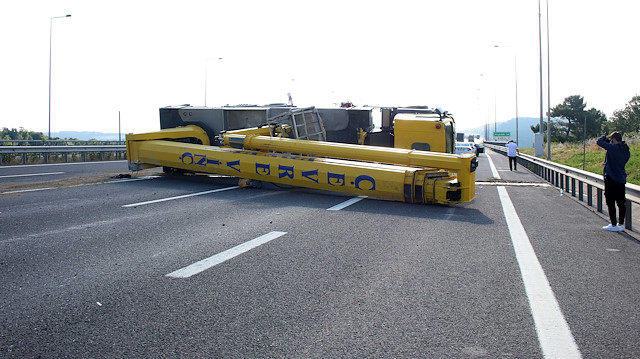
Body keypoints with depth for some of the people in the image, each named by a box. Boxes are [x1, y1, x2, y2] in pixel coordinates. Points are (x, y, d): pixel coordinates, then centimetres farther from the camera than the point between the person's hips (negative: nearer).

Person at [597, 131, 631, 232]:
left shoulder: (612, 148, -14)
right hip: (622, 179, 8)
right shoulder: (626, 151, 8)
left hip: (611, 179, -8)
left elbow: (599, 141, -10)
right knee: (621, 203, 11)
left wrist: (606, 137, 10)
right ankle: (621, 224, 17)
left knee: (611, 203, -1)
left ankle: (613, 225, 1)